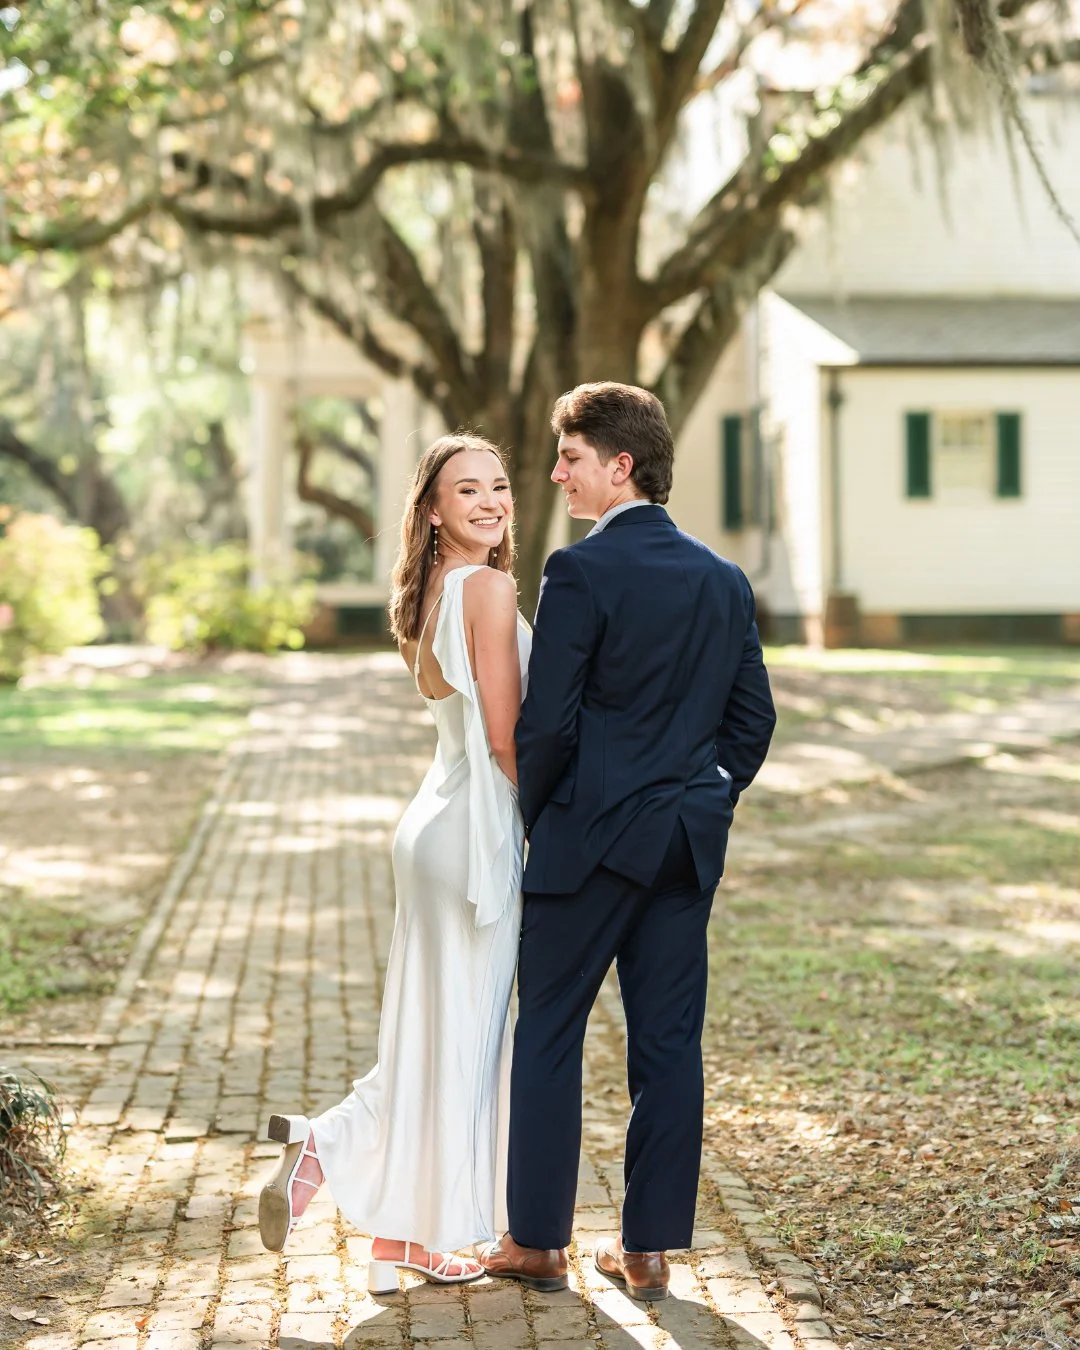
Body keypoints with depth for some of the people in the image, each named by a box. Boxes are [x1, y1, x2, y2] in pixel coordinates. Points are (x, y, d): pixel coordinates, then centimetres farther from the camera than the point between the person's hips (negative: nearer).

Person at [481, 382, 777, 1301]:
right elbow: (753, 718, 10)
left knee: (548, 1032, 7)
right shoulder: (724, 579, 7)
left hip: (591, 836, -6)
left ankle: (538, 1240, 15)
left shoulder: (582, 571, -13)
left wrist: (529, 814, 2)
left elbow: (547, 720, -14)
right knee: (670, 1041, 8)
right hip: (692, 844, 6)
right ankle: (650, 1248, 14)